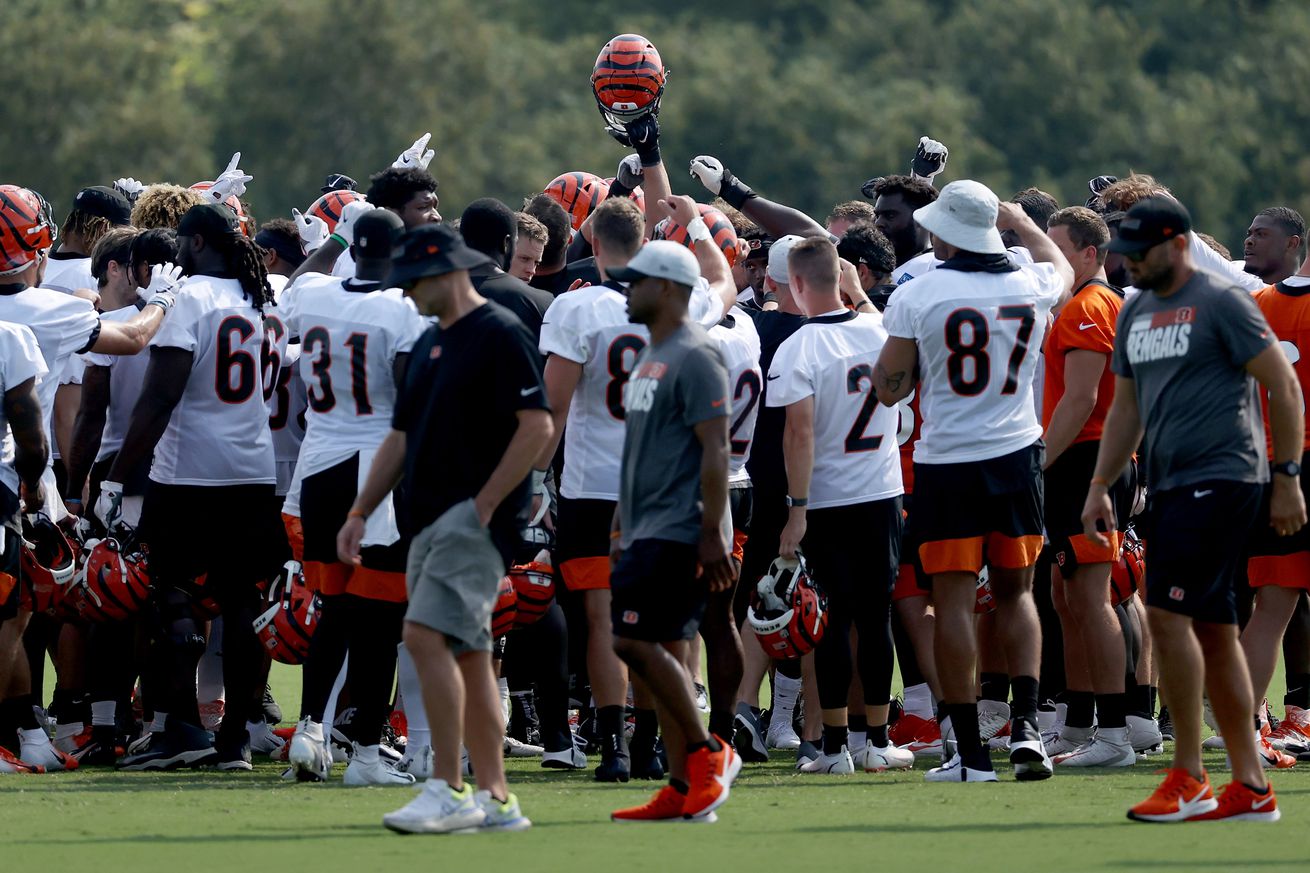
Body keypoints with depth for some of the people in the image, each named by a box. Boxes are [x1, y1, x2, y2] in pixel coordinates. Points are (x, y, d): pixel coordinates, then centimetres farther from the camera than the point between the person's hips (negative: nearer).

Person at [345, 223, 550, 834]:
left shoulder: (500, 335, -9)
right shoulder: (427, 346, 19)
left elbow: (537, 426, -15)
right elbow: (401, 439, 24)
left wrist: (484, 504, -17)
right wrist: (359, 513, 16)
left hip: (474, 517, -9)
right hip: (430, 524, 9)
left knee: (426, 635, -20)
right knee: (466, 654, 8)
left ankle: (447, 789, -20)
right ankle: (495, 800, 10)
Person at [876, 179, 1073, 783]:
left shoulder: (916, 297, -12)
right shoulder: (1030, 286, -1)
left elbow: (889, 388, -5)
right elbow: (1062, 270, 26)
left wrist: (892, 346, 14)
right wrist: (1022, 223, 39)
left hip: (946, 464, -3)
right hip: (1017, 455, 3)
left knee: (953, 602, 1)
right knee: (1015, 592, 16)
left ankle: (970, 751, 0)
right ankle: (1025, 722, -1)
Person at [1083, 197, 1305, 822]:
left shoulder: (1221, 302, -7)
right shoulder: (1135, 313, 16)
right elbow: (1126, 408, 23)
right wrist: (1100, 486, 14)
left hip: (1221, 479, -8)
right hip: (1169, 487, 8)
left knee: (1168, 611, -17)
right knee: (1212, 629, 8)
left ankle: (1188, 778, -12)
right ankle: (1250, 787, 11)